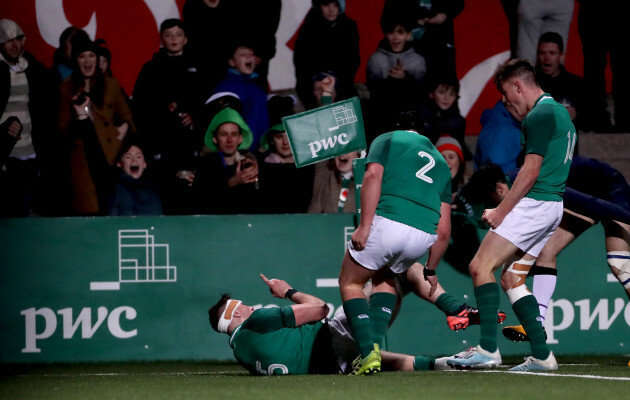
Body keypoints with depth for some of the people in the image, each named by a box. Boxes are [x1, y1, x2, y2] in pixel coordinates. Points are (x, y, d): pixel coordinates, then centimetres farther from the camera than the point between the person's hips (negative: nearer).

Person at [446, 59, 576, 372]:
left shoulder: (540, 115, -11)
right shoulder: (559, 112, 20)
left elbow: (531, 171, -17)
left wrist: (501, 212, -13)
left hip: (534, 203, -10)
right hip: (553, 207, 10)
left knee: (481, 266, -13)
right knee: (511, 278, 12)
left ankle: (488, 349, -20)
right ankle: (542, 355, 6)